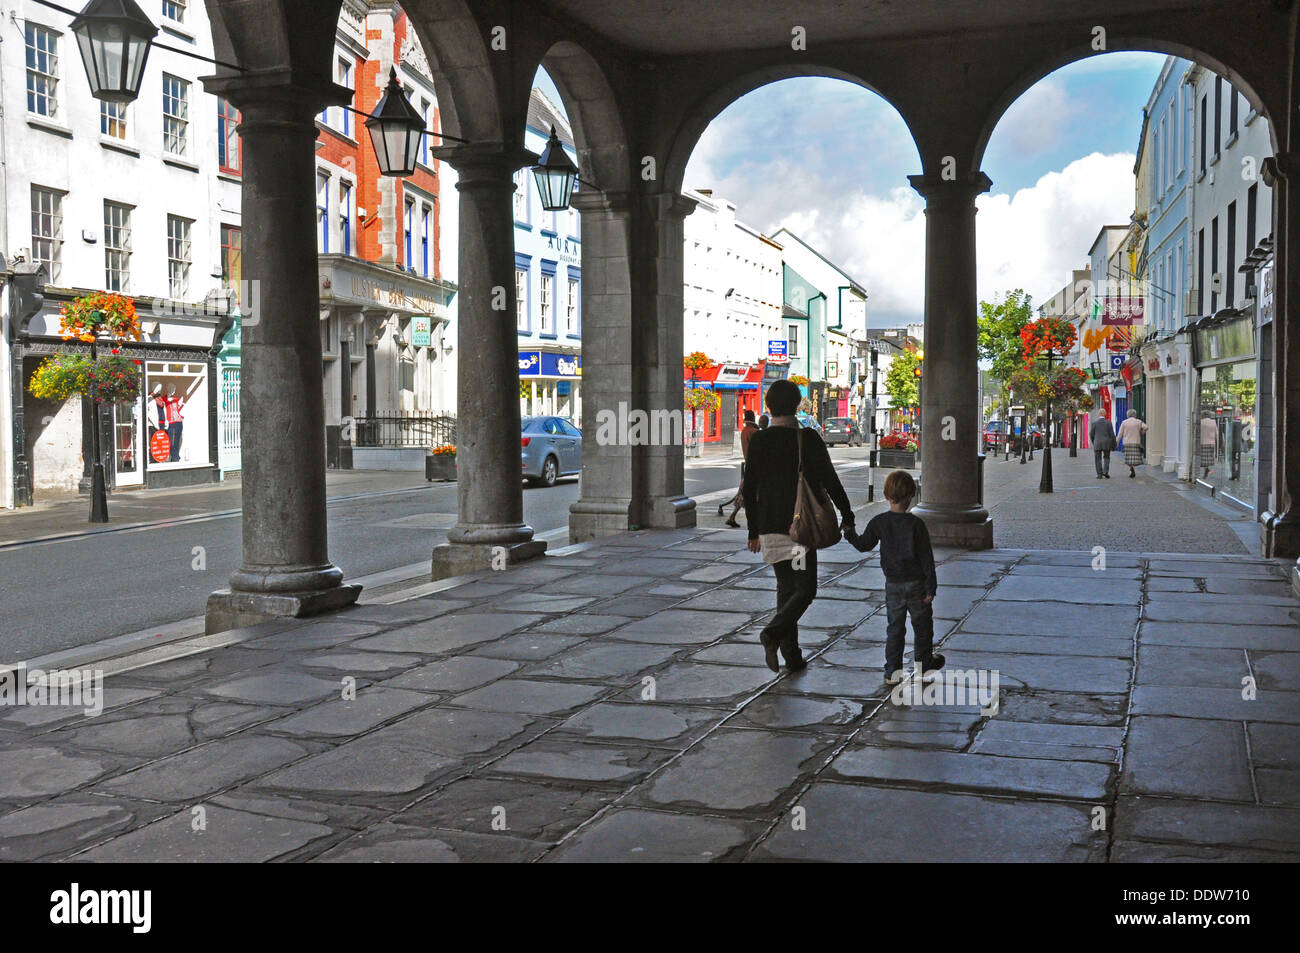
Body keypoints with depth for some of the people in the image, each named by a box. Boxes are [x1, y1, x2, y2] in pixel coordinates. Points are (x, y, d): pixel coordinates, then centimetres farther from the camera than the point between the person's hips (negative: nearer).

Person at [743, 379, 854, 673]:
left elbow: (749, 489, 3)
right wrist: (847, 515, 9)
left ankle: (793, 656, 14)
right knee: (805, 590, 3)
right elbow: (830, 480, -4)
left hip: (770, 527, 4)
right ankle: (773, 632, -20)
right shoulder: (808, 438, -8)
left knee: (786, 588, 14)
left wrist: (754, 530, 11)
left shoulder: (758, 441, 1)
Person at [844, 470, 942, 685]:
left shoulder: (878, 522, -6)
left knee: (894, 627, 10)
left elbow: (864, 545, 8)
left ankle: (893, 670, 7)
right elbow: (926, 557, -11)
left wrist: (850, 534, 28)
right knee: (922, 625, 15)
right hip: (916, 582, -2)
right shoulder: (916, 524, -13)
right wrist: (931, 586, -5)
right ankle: (924, 666, 26)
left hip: (893, 584, 2)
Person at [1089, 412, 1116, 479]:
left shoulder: (1094, 423, -2)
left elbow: (1091, 434, 2)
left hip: (1097, 444, 0)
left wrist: (1093, 442, 19)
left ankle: (1099, 474, 3)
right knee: (1106, 458, 15)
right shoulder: (1108, 423, -3)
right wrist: (1114, 445, 7)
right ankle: (1105, 472, -1)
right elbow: (1112, 435, -3)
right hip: (1106, 444, 0)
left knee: (1098, 459, 7)